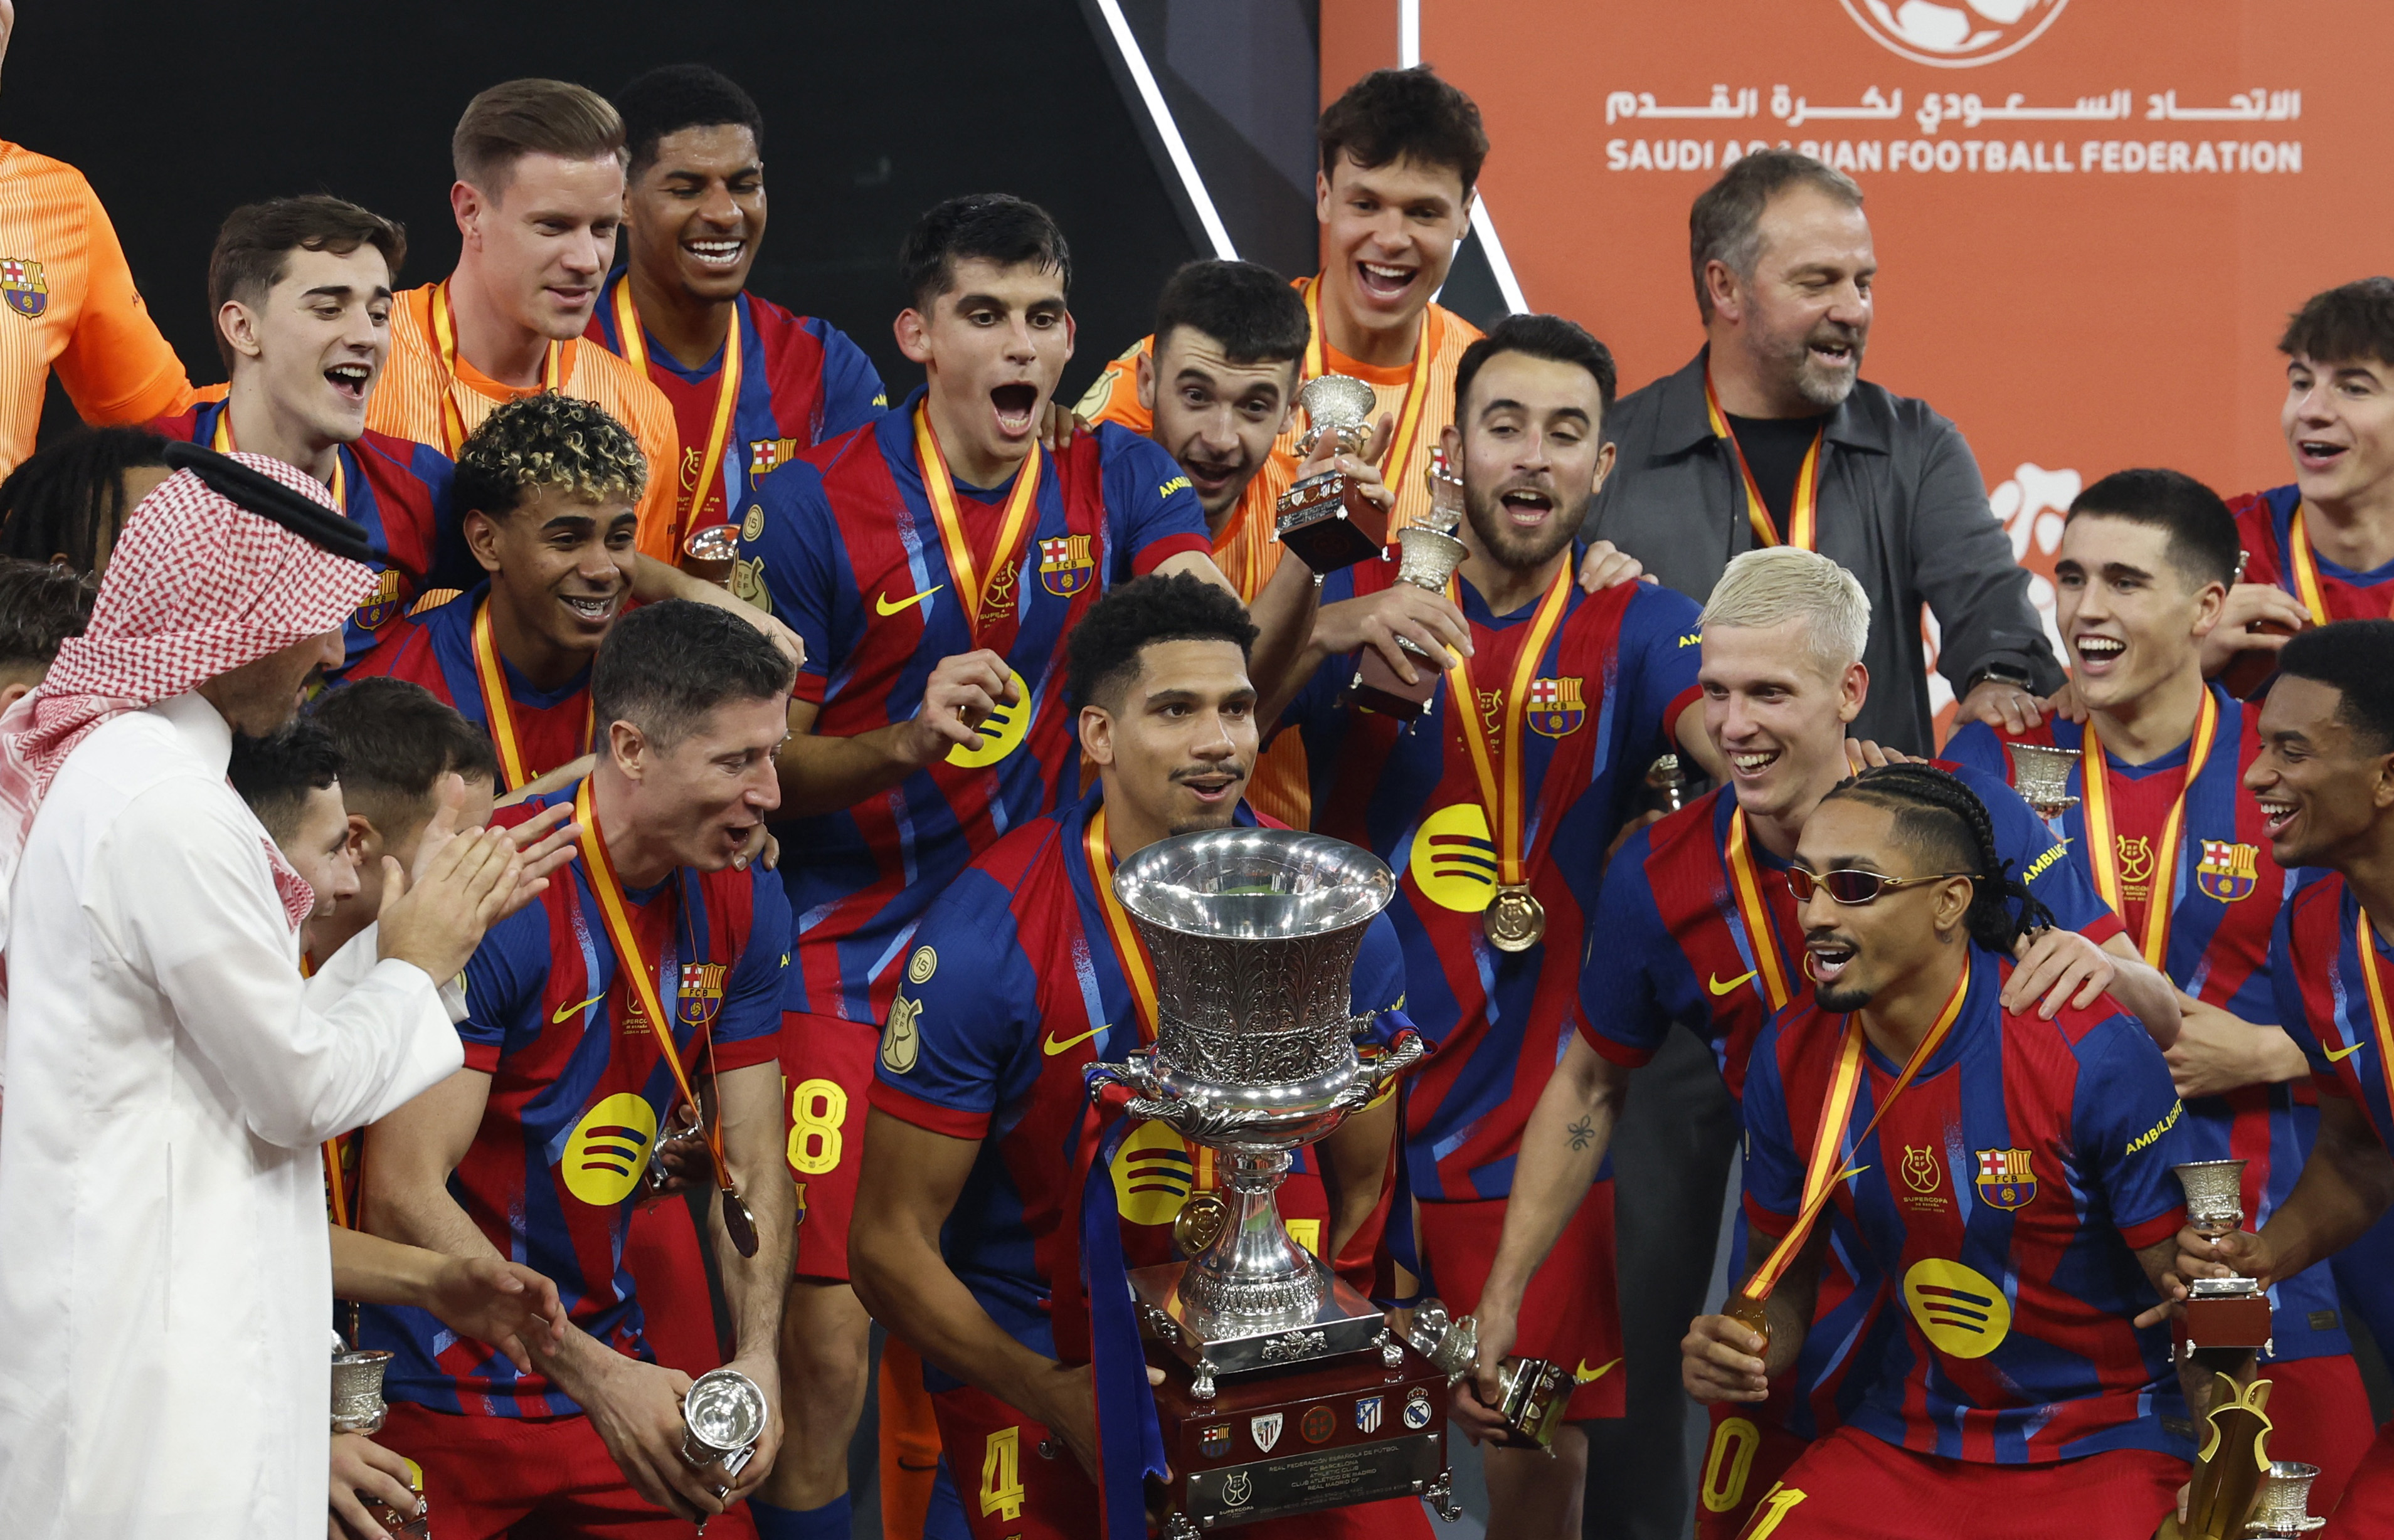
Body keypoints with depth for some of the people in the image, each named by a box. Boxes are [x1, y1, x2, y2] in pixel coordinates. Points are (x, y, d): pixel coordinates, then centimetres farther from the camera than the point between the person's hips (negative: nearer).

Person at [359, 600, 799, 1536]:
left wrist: (758, 1356, -12)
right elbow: (403, 1196, -23)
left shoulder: (743, 907, 0)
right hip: (443, 1390, -6)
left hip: (605, 1362, 6)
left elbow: (752, 1168, 6)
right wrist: (596, 1378, -26)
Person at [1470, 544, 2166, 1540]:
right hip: (1806, 1302, 2)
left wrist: (2100, 966, -34)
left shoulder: (1968, 814, -13)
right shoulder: (1659, 878, -6)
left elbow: (2159, 1019, -10)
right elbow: (1589, 1088, 9)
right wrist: (1503, 1294, 5)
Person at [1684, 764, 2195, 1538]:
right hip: (1910, 1438, 4)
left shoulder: (2091, 1053, -18)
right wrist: (1736, 1355, -11)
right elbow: (1781, 1277, 11)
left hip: (2102, 1446, -4)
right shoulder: (1791, 1055, -3)